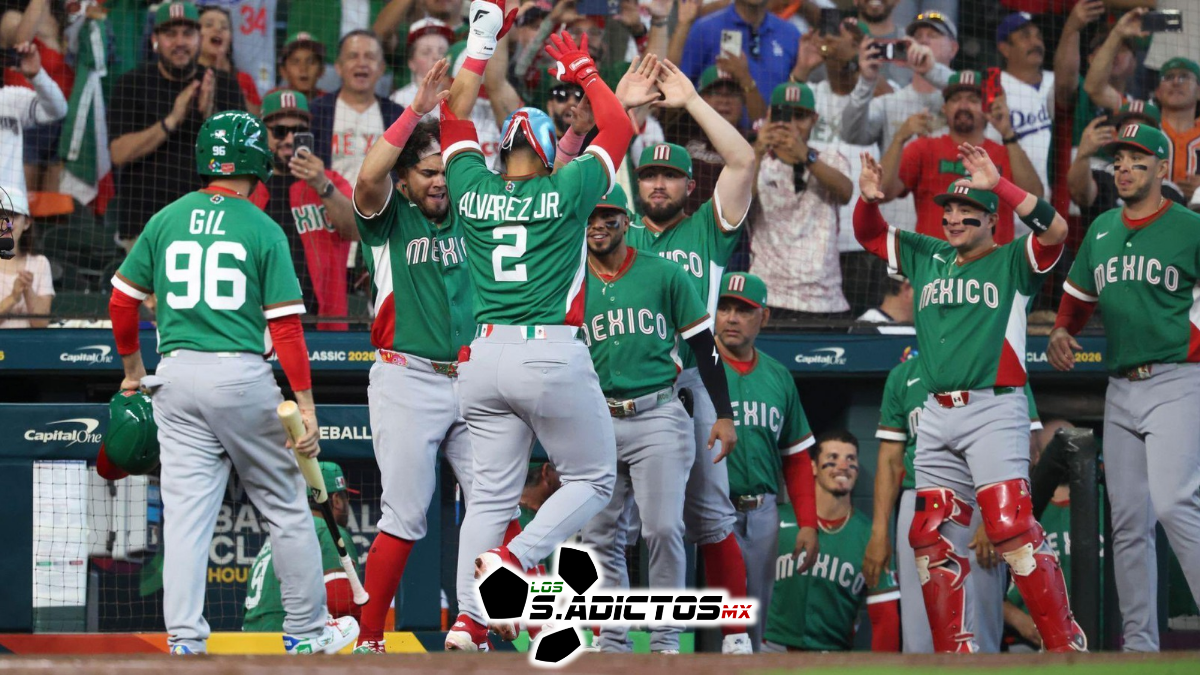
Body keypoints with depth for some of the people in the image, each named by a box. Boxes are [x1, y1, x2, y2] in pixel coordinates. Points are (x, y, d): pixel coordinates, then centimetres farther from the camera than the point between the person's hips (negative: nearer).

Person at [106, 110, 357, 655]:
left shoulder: (166, 221, 7)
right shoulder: (263, 231, -2)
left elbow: (122, 299, 11)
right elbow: (285, 324, -7)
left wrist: (132, 364, 27)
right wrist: (306, 405, -7)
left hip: (177, 379, 3)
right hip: (241, 375, -3)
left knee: (184, 513, 1)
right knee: (285, 507, 10)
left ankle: (184, 640, -7)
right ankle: (306, 629, 17)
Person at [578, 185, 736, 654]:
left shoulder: (664, 275, 3)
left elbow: (704, 347, 5)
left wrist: (724, 415, -2)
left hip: (657, 417, -3)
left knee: (663, 529, -12)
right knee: (600, 537, 3)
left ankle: (666, 640, -5)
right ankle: (613, 642, 11)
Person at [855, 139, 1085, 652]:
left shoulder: (1012, 263, 3)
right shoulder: (928, 258, 18)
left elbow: (1054, 230, -15)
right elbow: (869, 235, 24)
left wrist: (997, 184, -20)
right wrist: (869, 199, 2)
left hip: (994, 411, -6)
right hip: (938, 417, 6)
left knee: (1011, 527, -17)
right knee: (933, 536, 3)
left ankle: (1065, 644, -16)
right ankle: (955, 650, 10)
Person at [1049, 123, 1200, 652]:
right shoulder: (1101, 230, 15)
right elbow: (1079, 295, 25)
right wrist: (1061, 331, 6)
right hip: (1121, 388, 7)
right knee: (1128, 521, 6)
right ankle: (1138, 644, 11)